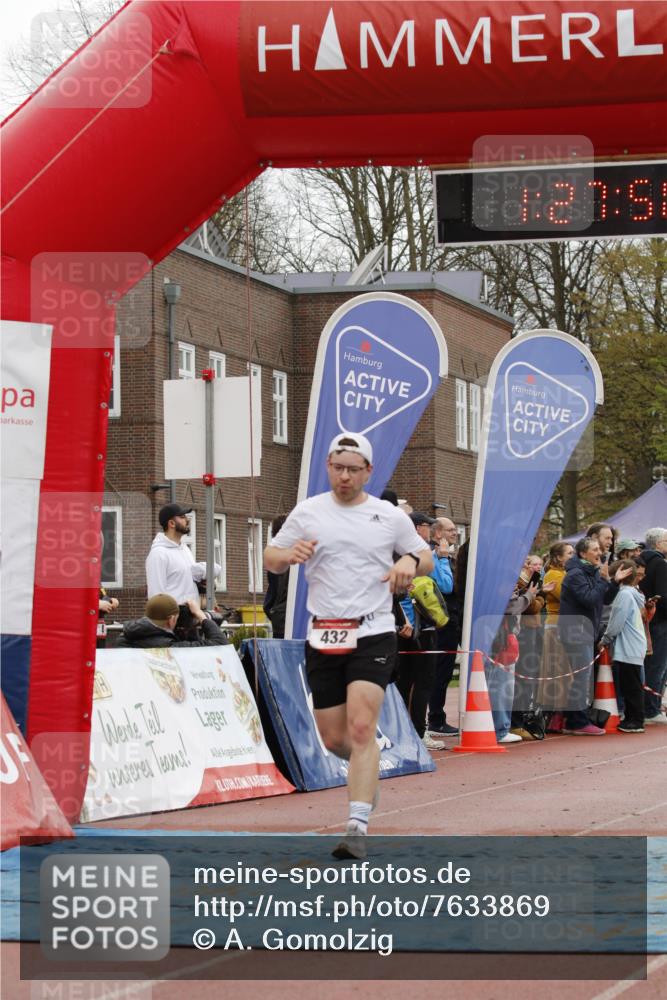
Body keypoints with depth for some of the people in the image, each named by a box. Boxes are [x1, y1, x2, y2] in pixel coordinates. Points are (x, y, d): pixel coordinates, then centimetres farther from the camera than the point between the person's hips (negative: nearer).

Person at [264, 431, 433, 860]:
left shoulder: (390, 516, 5)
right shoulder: (307, 512, 7)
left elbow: (427, 559, 14)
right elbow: (271, 559, 12)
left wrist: (410, 562, -10)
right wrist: (288, 555, -12)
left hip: (373, 635, -3)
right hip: (323, 638, 3)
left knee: (361, 728, -18)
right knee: (334, 739, 6)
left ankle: (358, 828, -20)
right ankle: (368, 768, 41)